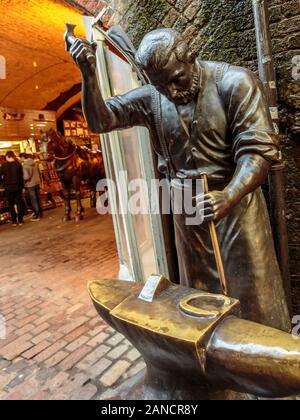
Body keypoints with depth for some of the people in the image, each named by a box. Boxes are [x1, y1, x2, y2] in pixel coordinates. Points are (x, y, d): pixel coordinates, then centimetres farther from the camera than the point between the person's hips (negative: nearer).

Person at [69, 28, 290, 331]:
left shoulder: (234, 82, -11)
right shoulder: (150, 98, -1)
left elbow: (258, 148, -18)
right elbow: (99, 121, 0)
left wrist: (227, 198, -34)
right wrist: (89, 74, -16)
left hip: (235, 199, -3)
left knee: (254, 295, 6)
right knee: (199, 292, 17)